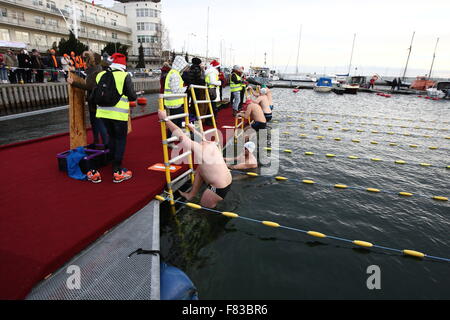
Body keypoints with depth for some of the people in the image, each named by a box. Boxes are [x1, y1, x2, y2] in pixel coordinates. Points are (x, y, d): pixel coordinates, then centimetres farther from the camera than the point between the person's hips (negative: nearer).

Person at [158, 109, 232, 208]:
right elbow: (200, 137, 26)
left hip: (219, 190, -8)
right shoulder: (211, 144, 2)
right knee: (200, 168, 21)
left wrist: (165, 118, -12)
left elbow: (180, 134, -19)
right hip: (227, 182, 8)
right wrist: (193, 129, 41)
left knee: (203, 205, 20)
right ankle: (191, 194, 31)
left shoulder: (199, 149, -20)